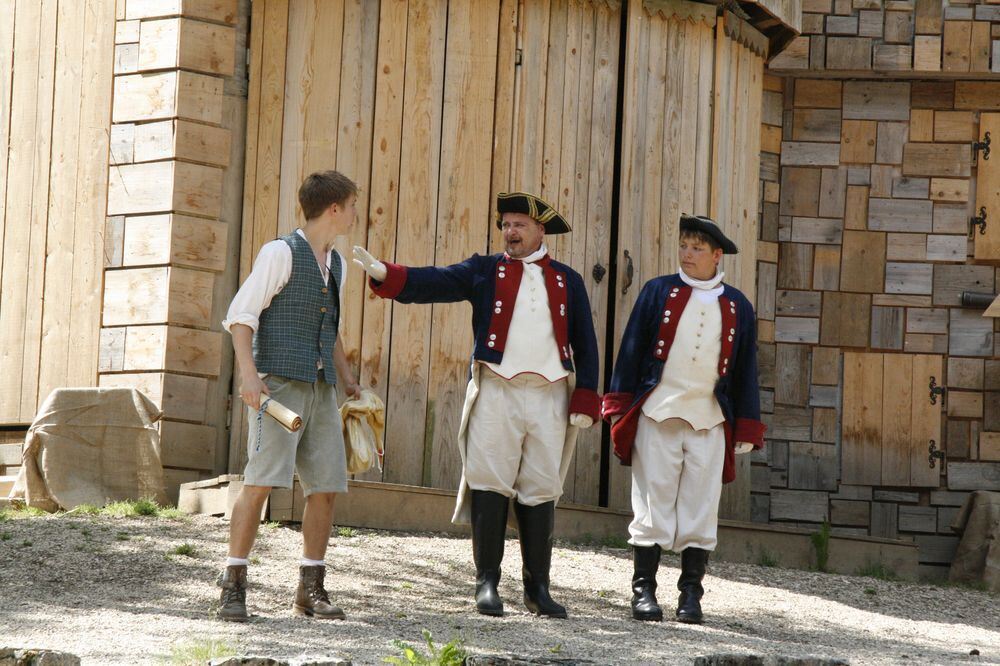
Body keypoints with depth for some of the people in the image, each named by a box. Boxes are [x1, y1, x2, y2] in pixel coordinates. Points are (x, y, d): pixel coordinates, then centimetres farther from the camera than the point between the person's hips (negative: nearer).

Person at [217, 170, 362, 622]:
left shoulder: (336, 264, 18)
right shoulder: (281, 253, -5)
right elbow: (242, 314, -10)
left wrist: (347, 379, 23)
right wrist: (248, 372, -21)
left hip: (320, 386, 8)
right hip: (279, 382, -7)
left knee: (326, 486, 3)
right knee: (261, 480, -14)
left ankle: (310, 589, 11)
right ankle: (233, 586, -11)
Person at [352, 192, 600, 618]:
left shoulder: (567, 281, 14)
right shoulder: (485, 272, 9)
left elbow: (585, 344, 12)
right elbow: (432, 283, -4)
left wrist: (585, 400, 2)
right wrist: (383, 273, -21)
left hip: (550, 396, 1)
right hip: (496, 392, -1)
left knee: (541, 494, 4)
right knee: (490, 487, -5)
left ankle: (538, 588, 9)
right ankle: (487, 583, 1)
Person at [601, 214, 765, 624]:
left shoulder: (738, 307, 10)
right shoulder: (658, 292, 6)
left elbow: (746, 371, 12)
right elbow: (631, 350, 5)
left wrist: (746, 430, 8)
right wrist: (620, 407, -1)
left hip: (709, 421, 1)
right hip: (657, 414, -1)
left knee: (701, 512, 1)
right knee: (653, 505, 0)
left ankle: (691, 595, 8)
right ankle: (643, 590, 6)